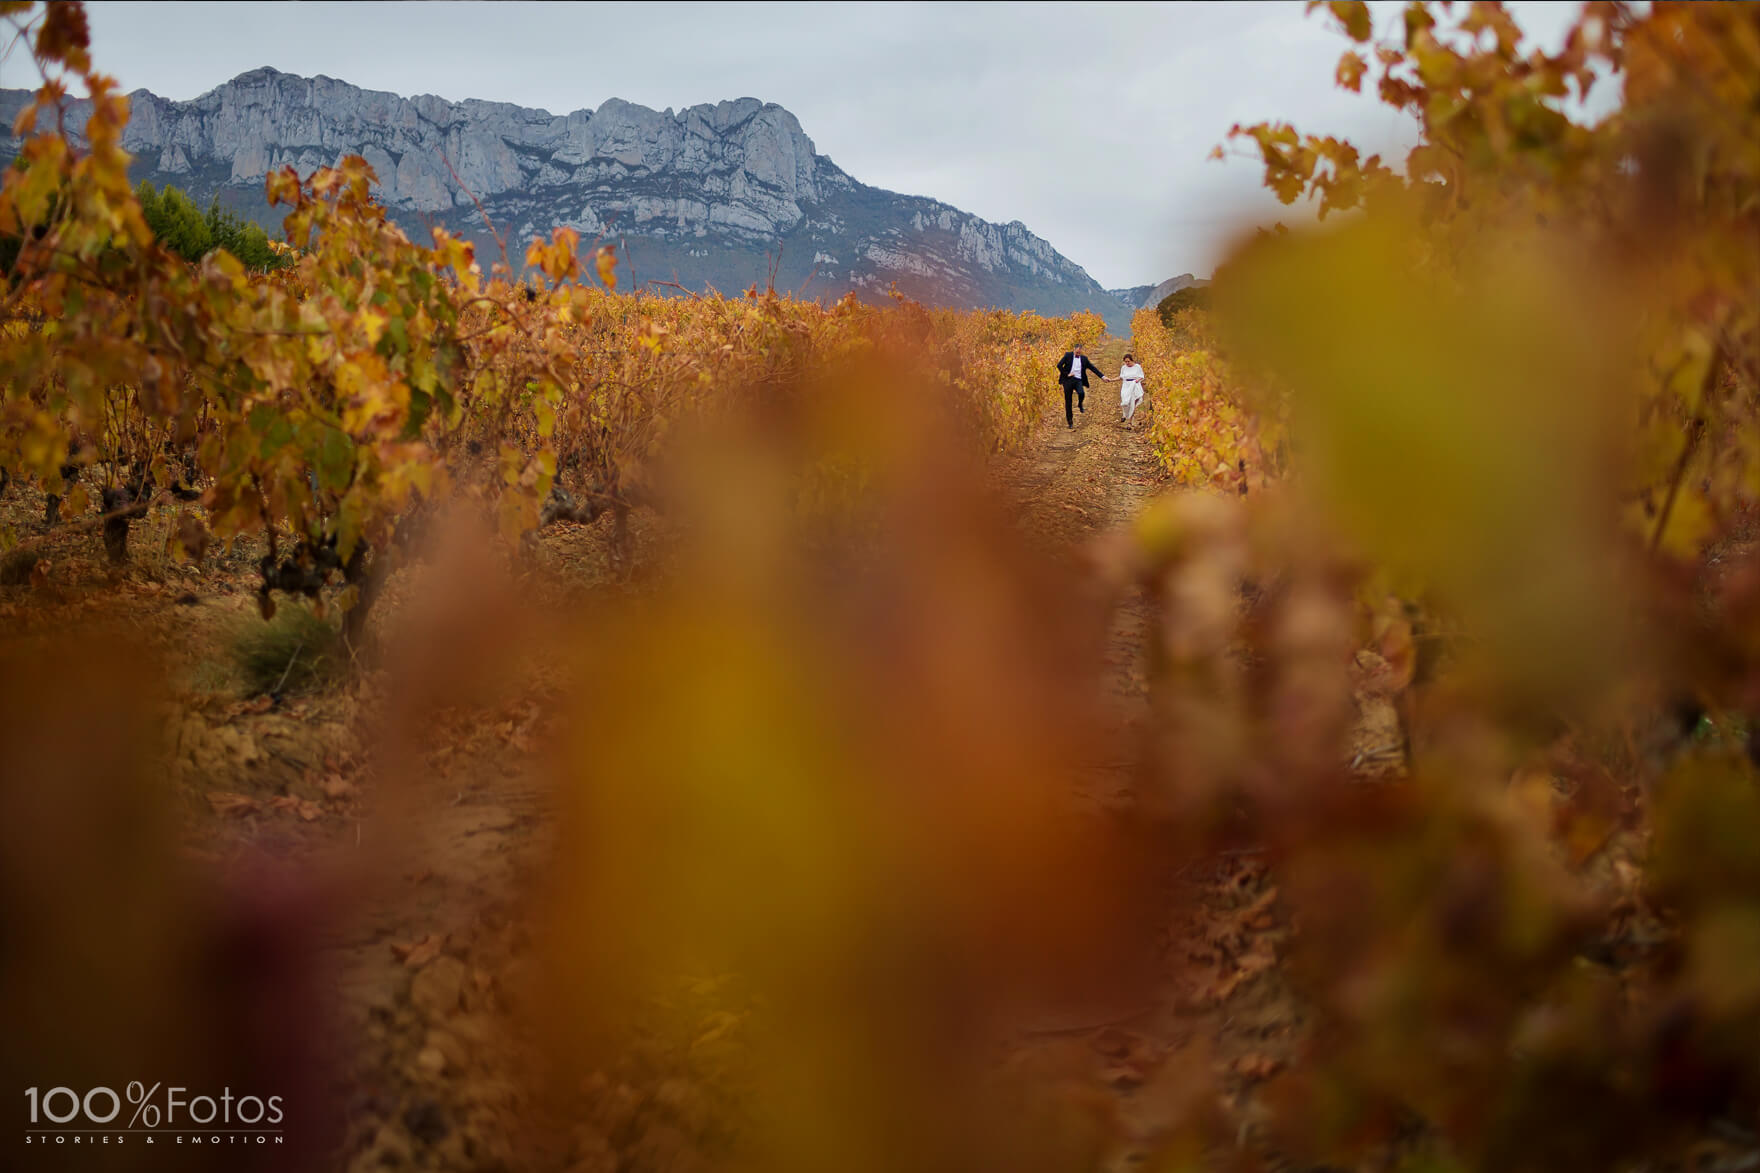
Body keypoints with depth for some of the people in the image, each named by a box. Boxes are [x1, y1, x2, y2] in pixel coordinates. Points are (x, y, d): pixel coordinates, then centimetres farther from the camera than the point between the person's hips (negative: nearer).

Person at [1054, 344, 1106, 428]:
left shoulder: (1084, 358, 12)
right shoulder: (1068, 355, 4)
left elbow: (1093, 368, 14)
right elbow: (1059, 365, -4)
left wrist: (1102, 376, 9)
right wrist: (1066, 374, -9)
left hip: (1078, 380, 1)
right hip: (1068, 380, -1)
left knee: (1081, 393, -29)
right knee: (1068, 402, -1)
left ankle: (1080, 404, 6)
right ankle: (1070, 421, 11)